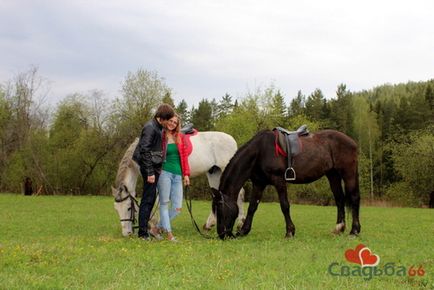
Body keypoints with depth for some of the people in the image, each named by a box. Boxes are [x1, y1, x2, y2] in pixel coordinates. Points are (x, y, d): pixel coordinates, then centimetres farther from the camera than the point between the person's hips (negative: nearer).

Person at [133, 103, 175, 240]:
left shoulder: (160, 128, 12)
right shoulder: (150, 127, -16)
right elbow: (145, 151, -20)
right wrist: (150, 172, -21)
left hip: (156, 166, 9)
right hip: (150, 167, -9)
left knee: (151, 198, 16)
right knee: (148, 199, -5)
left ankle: (144, 227, 26)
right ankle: (143, 232, 1)